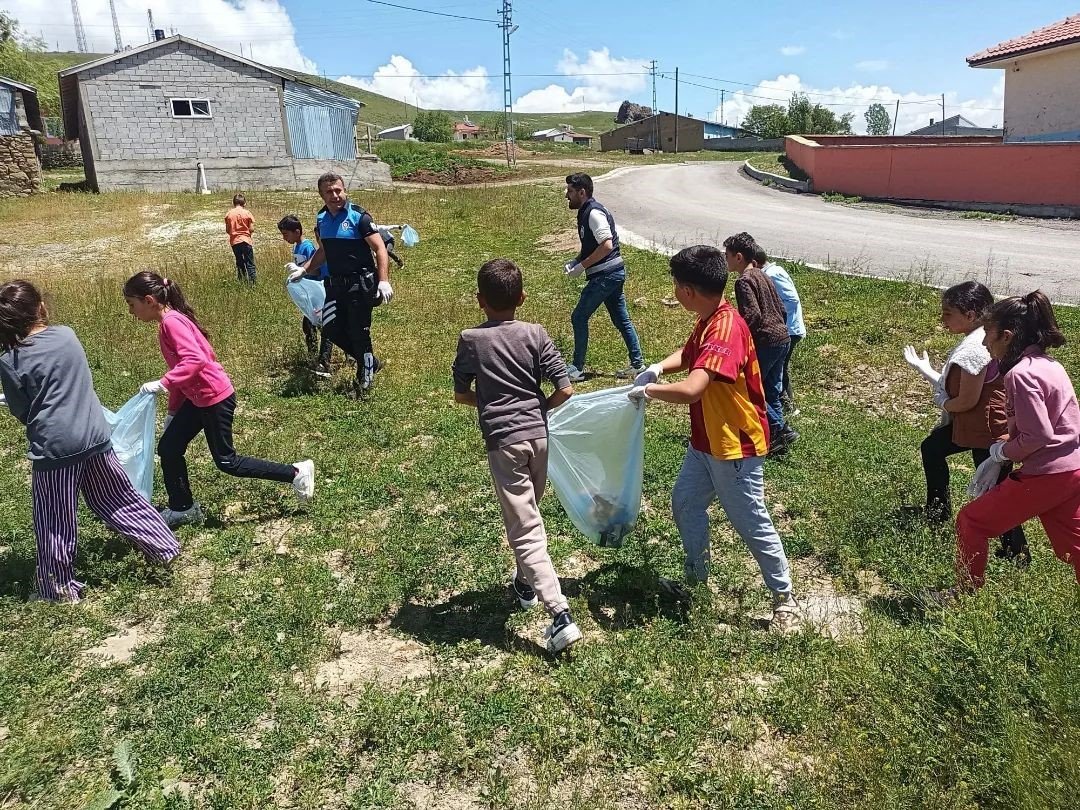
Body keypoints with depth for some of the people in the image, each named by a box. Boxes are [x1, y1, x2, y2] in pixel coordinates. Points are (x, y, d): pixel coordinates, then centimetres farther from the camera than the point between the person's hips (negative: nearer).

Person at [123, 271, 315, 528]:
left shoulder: (172, 321, -19)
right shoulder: (169, 322, 11)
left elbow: (195, 360, -33)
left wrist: (162, 383, -34)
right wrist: (172, 412, 20)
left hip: (215, 398, -10)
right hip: (197, 398, 10)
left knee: (226, 462, 1)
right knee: (168, 448, 13)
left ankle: (296, 473, 6)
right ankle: (182, 508, 28)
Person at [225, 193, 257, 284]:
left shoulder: (229, 214, 1)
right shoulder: (247, 213, -6)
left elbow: (227, 230, 2)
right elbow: (252, 229, -8)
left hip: (234, 241, 3)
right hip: (245, 240, -3)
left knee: (239, 262, 16)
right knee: (250, 264, 0)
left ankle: (241, 280, 18)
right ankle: (252, 282, -8)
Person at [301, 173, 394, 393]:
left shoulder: (359, 216, -10)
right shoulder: (321, 219, 9)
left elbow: (380, 248, -14)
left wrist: (383, 281, -24)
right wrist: (303, 270, 12)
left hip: (361, 282, -6)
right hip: (335, 283, 6)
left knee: (358, 331, -2)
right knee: (331, 327, 0)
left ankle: (365, 377, 18)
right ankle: (370, 361, 20)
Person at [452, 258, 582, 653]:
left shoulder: (471, 339, -3)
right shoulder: (535, 334, 0)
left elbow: (461, 395, 5)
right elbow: (565, 390, -3)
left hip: (503, 440, -3)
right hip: (538, 434, 4)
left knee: (525, 530, -3)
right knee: (528, 514, 26)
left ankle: (560, 615, -10)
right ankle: (526, 583, 44)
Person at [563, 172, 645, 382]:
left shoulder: (594, 213, -15)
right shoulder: (585, 212, 16)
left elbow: (606, 245, -24)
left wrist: (582, 265, -19)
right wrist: (575, 261, 9)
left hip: (605, 274, -10)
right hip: (613, 273, 10)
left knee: (579, 317, -4)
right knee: (621, 320, 12)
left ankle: (577, 369, 3)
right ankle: (637, 364, 18)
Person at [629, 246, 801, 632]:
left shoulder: (725, 329, -30)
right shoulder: (708, 321, 2)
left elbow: (690, 390, -42)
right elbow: (687, 355, 22)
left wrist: (648, 390, -23)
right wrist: (657, 368, 0)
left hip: (736, 446, -10)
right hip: (706, 442, 10)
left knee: (752, 524, 5)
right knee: (684, 503, 20)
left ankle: (785, 597, 24)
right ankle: (696, 576, 38)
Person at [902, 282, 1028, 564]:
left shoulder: (973, 348, -27)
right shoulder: (981, 338, 5)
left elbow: (967, 400, -24)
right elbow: (953, 383, 10)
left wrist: (942, 403, -5)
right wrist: (924, 368, 9)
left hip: (987, 430, -11)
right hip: (969, 424, 11)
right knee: (931, 448, 24)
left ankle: (1016, 551, 14)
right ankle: (938, 511, 38)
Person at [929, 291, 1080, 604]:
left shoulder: (1020, 373, -19)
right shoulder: (1048, 364, 10)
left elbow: (1037, 437, -23)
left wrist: (1001, 452, -6)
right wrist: (1001, 454, 9)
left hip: (1045, 477, -9)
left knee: (972, 519, 7)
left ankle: (965, 593, 22)